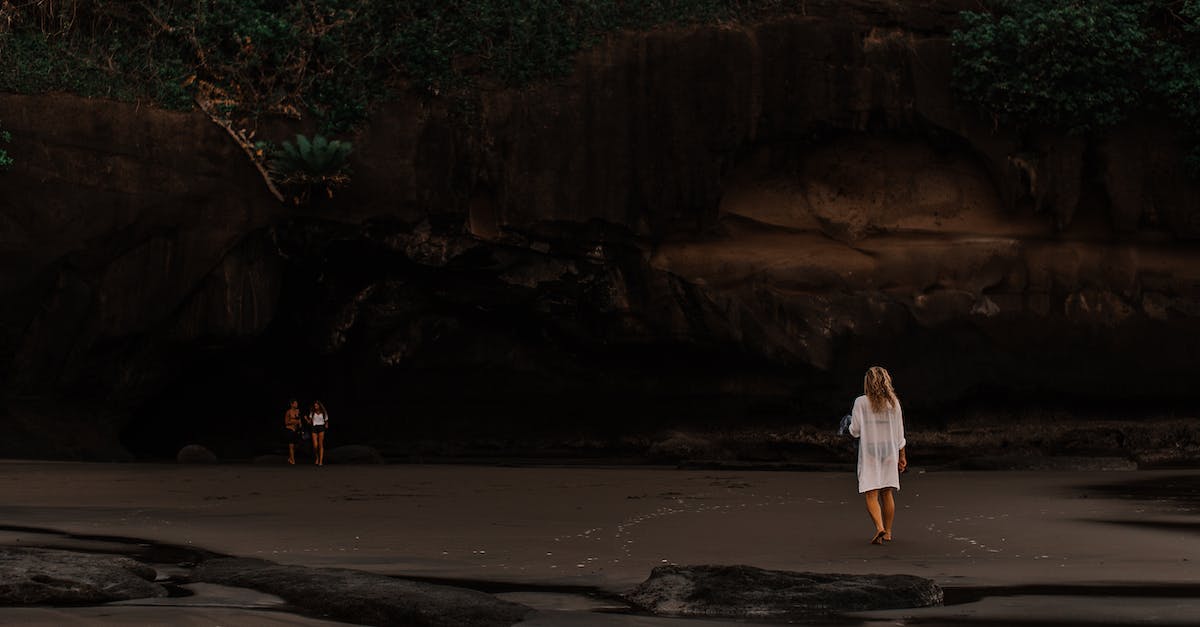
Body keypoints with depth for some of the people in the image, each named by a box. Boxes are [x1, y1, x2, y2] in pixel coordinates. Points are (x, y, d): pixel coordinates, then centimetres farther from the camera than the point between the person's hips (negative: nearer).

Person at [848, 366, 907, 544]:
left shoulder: (861, 402, -8)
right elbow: (899, 433, 6)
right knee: (887, 493, 13)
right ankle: (888, 532, 17)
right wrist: (902, 456, 14)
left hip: (869, 452, -3)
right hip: (890, 451, 3)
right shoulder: (893, 403, 2)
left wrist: (850, 421, 16)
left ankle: (880, 528, -23)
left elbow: (855, 431, -6)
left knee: (871, 494, -4)